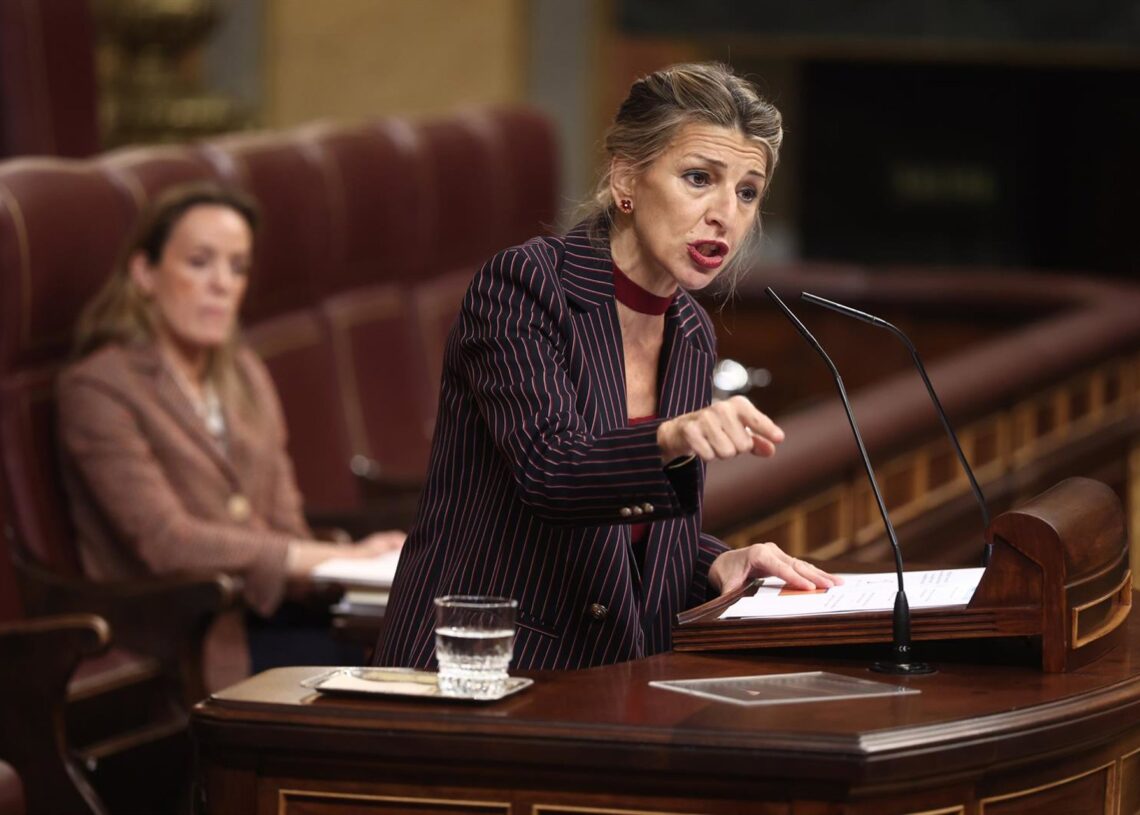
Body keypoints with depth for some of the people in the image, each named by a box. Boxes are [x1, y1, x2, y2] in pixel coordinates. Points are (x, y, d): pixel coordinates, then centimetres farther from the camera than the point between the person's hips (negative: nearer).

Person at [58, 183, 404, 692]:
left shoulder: (244, 375, 19)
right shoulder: (97, 388, -6)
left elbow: (285, 525, 15)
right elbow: (166, 543, -15)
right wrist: (337, 557, -17)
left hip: (267, 611, 7)